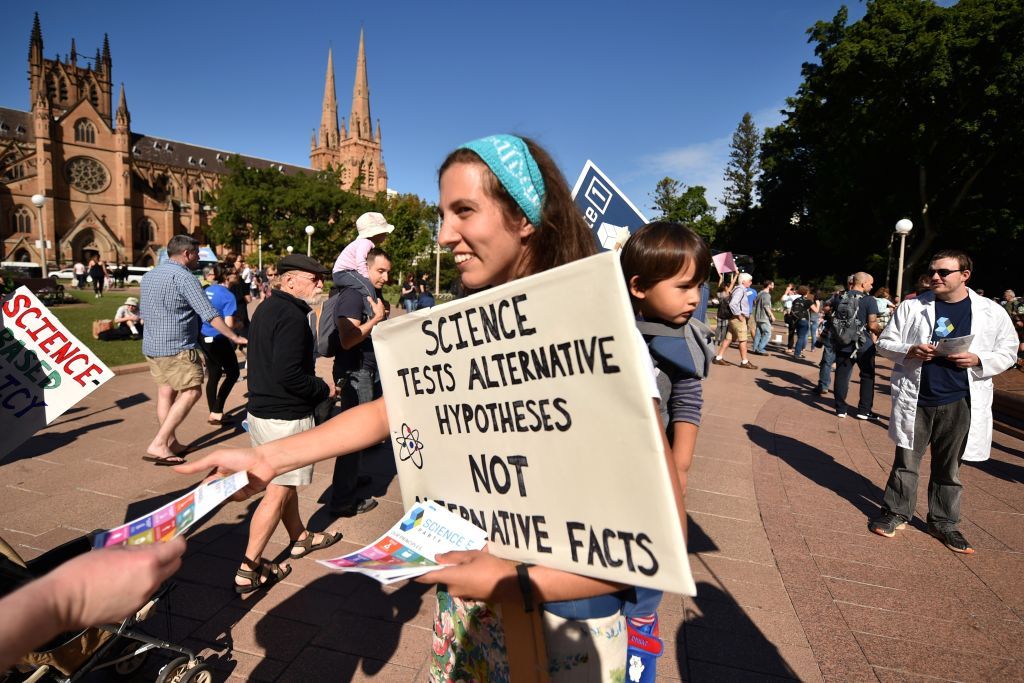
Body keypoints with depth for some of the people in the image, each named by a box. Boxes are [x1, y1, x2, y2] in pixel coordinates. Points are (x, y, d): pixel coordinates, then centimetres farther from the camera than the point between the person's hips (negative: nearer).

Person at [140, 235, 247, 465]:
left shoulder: (149, 275, 14)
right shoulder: (184, 277, -14)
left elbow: (144, 313, 22)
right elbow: (209, 314, -18)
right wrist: (235, 337, -13)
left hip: (151, 346, 9)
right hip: (177, 348, -9)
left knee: (165, 393, 13)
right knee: (190, 392, -5)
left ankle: (171, 443, 19)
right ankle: (158, 445, -8)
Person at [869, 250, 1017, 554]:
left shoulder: (992, 312, 1)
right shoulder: (912, 306, 0)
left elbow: (1008, 352, 6)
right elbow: (885, 342, 4)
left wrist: (978, 360, -13)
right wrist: (909, 352, -15)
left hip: (960, 403, 0)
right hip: (915, 399, 0)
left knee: (948, 468, 12)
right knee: (905, 462, 10)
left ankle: (944, 522, 27)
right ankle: (895, 512, 24)